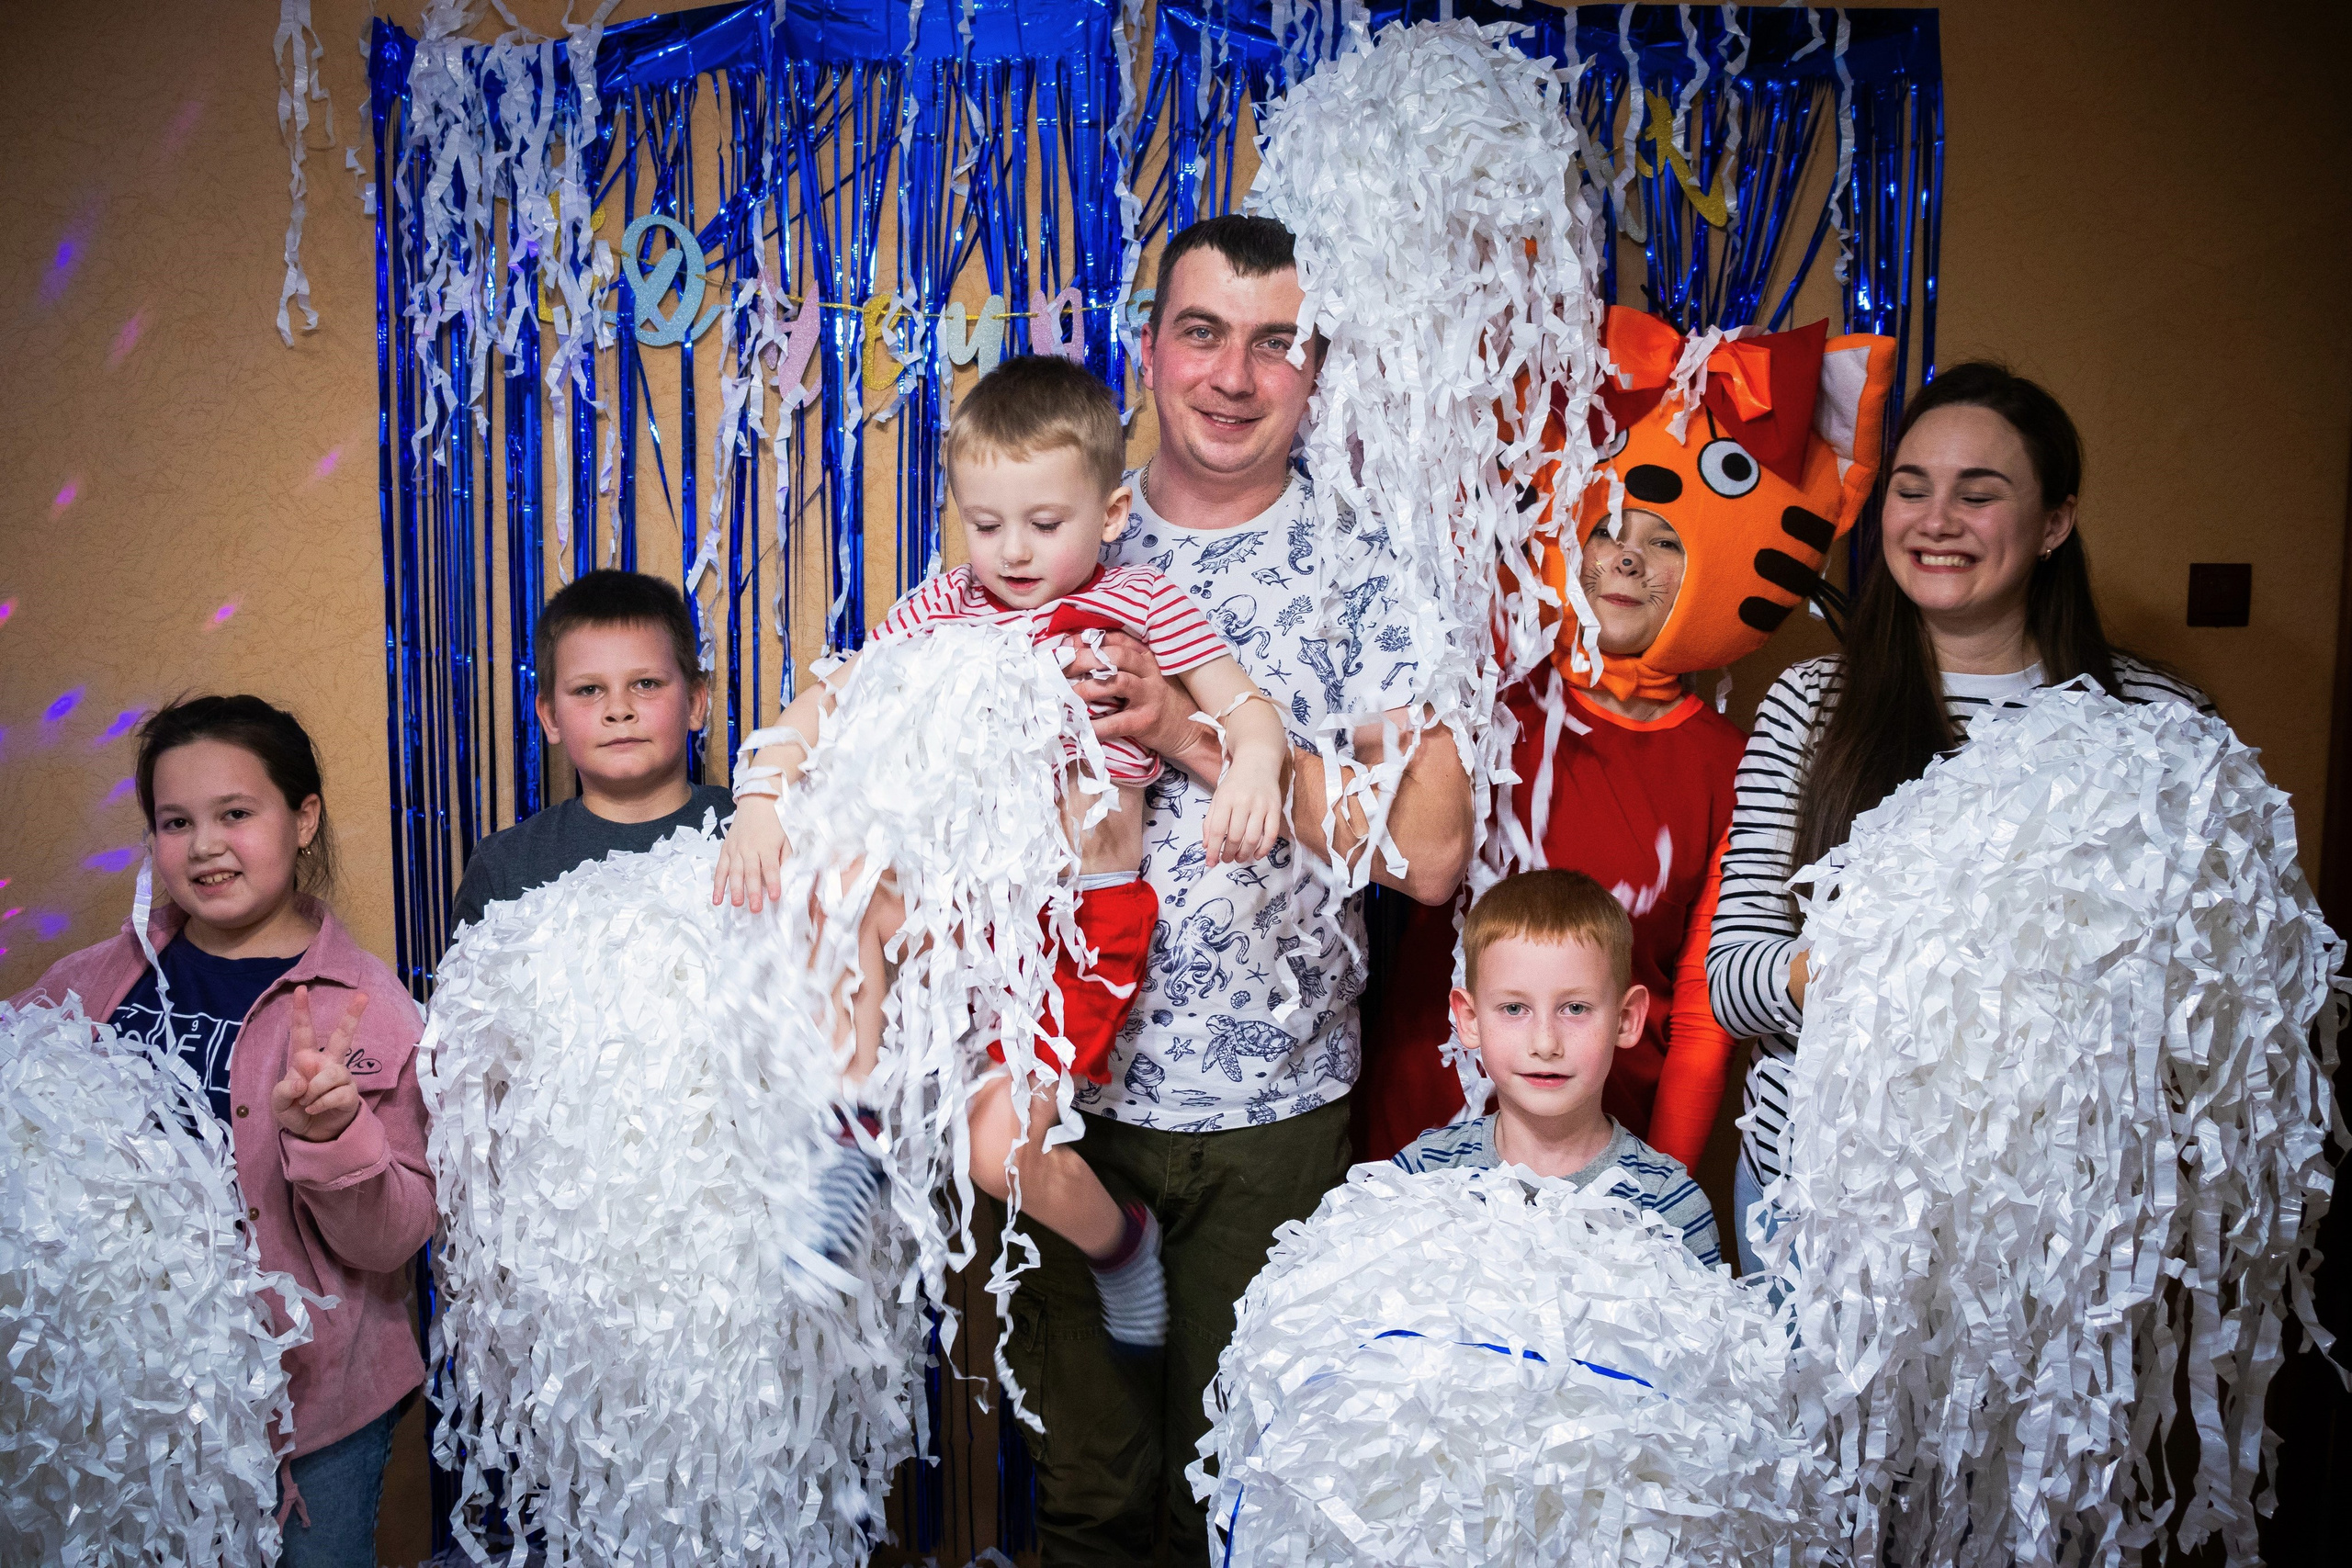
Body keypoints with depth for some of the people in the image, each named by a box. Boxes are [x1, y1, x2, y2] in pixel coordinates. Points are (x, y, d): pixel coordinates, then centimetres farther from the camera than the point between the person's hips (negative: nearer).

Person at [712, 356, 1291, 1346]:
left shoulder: (1139, 605, 1)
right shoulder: (940, 609, 6)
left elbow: (1245, 707, -4)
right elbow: (829, 701, 1)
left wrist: (1254, 766, -27)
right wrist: (764, 792, -17)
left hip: (1089, 918, -3)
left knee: (1001, 1152, -12)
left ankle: (1120, 1241, 22)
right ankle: (858, 1128, -6)